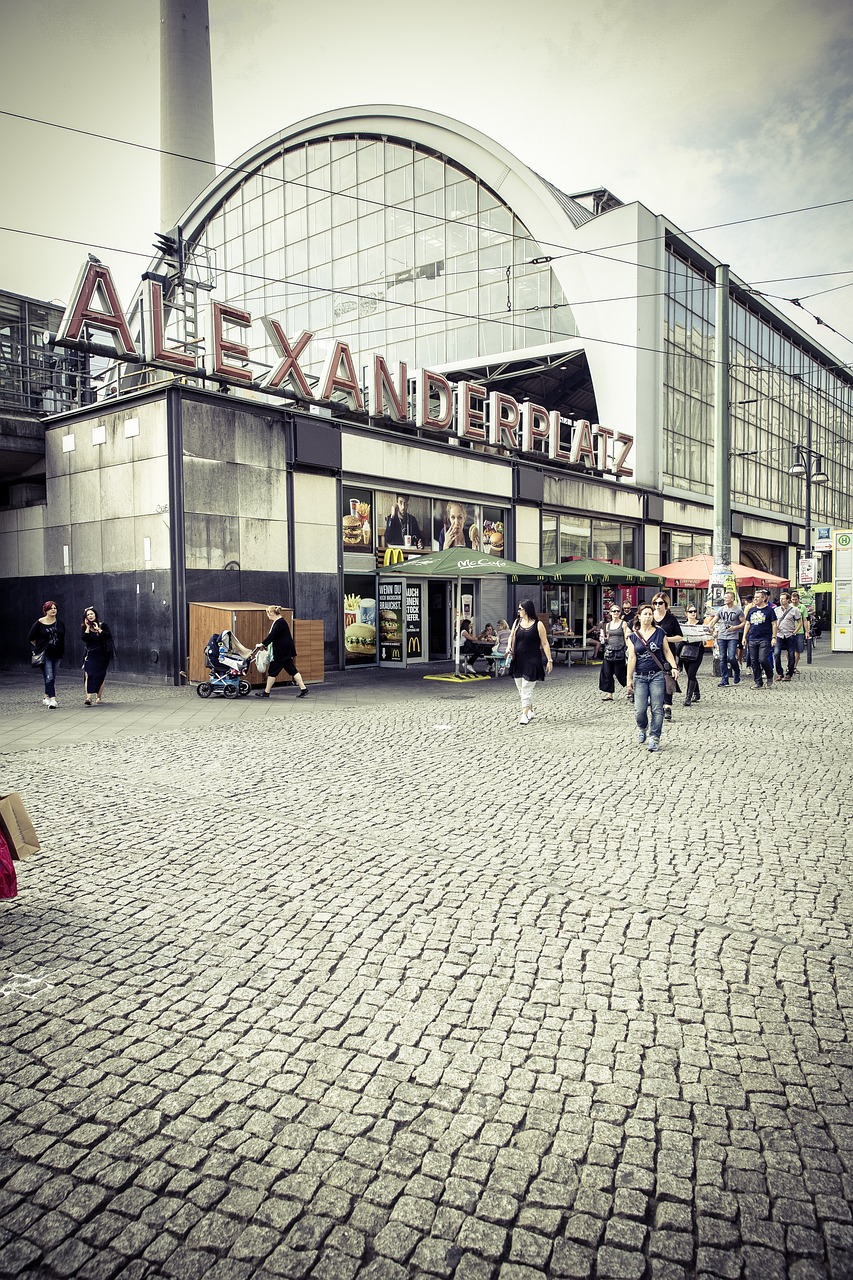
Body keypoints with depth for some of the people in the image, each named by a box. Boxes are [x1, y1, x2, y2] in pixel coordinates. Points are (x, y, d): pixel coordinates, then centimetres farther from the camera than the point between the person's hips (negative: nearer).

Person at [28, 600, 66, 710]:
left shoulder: (60, 623, 4)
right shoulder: (39, 623, -7)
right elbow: (31, 638, 3)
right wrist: (40, 647, 7)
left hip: (57, 654, 5)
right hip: (45, 655, -5)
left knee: (52, 678, 14)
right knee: (49, 677, -14)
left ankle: (47, 697, 30)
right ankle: (52, 700, -19)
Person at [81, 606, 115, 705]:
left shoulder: (102, 625, 3)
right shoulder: (85, 628, 5)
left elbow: (109, 636, -11)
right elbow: (84, 638, -11)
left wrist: (98, 630, -16)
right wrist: (88, 627, -12)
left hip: (102, 655, 0)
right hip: (90, 655, 0)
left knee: (100, 676, 5)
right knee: (88, 675, -15)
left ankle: (99, 698, 16)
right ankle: (88, 698, -22)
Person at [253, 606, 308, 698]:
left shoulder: (280, 623, -18)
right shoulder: (279, 621, 14)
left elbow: (272, 636, -23)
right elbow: (273, 635, 18)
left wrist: (262, 644, -17)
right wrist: (263, 644, 15)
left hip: (282, 652, -10)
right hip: (285, 652, 10)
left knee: (272, 671, -1)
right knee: (291, 670, 9)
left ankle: (266, 692, 7)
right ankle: (303, 689, 7)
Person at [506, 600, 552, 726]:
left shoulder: (538, 625, -7)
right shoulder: (517, 622, 7)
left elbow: (545, 643, -5)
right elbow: (511, 636, 15)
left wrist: (549, 660, -8)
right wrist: (509, 646, -6)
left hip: (532, 661, -6)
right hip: (518, 661, 6)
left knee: (527, 689, -7)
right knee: (521, 689, 11)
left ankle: (525, 715, -3)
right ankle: (530, 711, 26)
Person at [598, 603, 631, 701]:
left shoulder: (623, 623, -1)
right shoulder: (608, 625, 12)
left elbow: (626, 638, -4)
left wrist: (627, 652, -11)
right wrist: (603, 638, -1)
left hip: (620, 652, -5)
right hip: (609, 652, 5)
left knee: (620, 674, -1)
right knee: (606, 674, 0)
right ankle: (608, 695, 7)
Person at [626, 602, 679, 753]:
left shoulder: (660, 632, 5)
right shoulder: (633, 636, 5)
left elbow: (667, 651, 8)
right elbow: (632, 658, 2)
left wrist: (673, 667, -6)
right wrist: (629, 679, -1)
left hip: (657, 675, 0)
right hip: (640, 677, 0)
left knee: (657, 709, -3)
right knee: (640, 709, -6)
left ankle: (654, 738, 6)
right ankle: (642, 728, 25)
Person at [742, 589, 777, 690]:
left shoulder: (769, 610, 1)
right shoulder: (752, 610, 14)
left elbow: (774, 624, 0)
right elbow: (747, 624, 18)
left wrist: (774, 637, -7)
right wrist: (744, 637, 12)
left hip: (764, 639, -5)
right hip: (752, 639, 5)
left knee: (763, 659, -15)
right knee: (754, 662, 3)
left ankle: (770, 677, 10)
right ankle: (758, 682, 10)